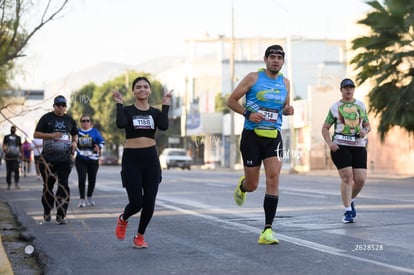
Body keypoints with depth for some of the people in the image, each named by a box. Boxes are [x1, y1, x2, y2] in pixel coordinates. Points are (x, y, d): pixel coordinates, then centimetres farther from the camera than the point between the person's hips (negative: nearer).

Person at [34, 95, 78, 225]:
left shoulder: (69, 120, 12)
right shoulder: (46, 118, 2)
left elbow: (75, 134, 25)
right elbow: (36, 134, 0)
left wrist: (74, 142, 3)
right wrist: (51, 135, -14)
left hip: (65, 159, 2)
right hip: (48, 158, -2)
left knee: (64, 186, -6)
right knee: (48, 186, 6)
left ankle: (60, 216, -5)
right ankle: (47, 212, 26)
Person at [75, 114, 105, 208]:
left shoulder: (94, 131, 2)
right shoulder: (77, 132, 7)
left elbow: (102, 141, -3)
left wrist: (99, 147, -22)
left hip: (93, 160, 0)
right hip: (81, 160, 0)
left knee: (92, 179, 5)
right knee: (82, 178, -13)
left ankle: (89, 197, 26)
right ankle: (82, 199, -4)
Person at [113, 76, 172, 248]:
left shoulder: (155, 112, 8)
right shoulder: (127, 111, 1)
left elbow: (164, 126, -14)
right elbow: (121, 124, -22)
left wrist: (165, 105, -10)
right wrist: (119, 104, -14)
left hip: (150, 158, 3)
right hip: (131, 158, -3)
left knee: (149, 202, 1)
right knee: (136, 202, -8)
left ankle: (140, 236, 22)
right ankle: (123, 220, 27)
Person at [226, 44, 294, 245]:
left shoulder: (285, 83, 10)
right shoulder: (253, 78, -2)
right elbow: (231, 101, 0)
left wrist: (288, 110, 1)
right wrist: (248, 114, -16)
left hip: (274, 137, 3)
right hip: (252, 136, -3)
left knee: (273, 178, -14)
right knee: (252, 185, 1)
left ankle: (267, 230, -12)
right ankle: (242, 185, 43)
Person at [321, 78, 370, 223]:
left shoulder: (361, 105, 16)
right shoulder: (335, 107, 8)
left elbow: (368, 125, 21)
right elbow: (325, 128, 8)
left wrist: (365, 130, -3)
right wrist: (329, 143, -9)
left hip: (358, 146, 3)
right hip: (340, 146, -3)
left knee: (360, 179, -5)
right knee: (347, 177, -12)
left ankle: (351, 201, 25)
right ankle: (348, 211, -5)